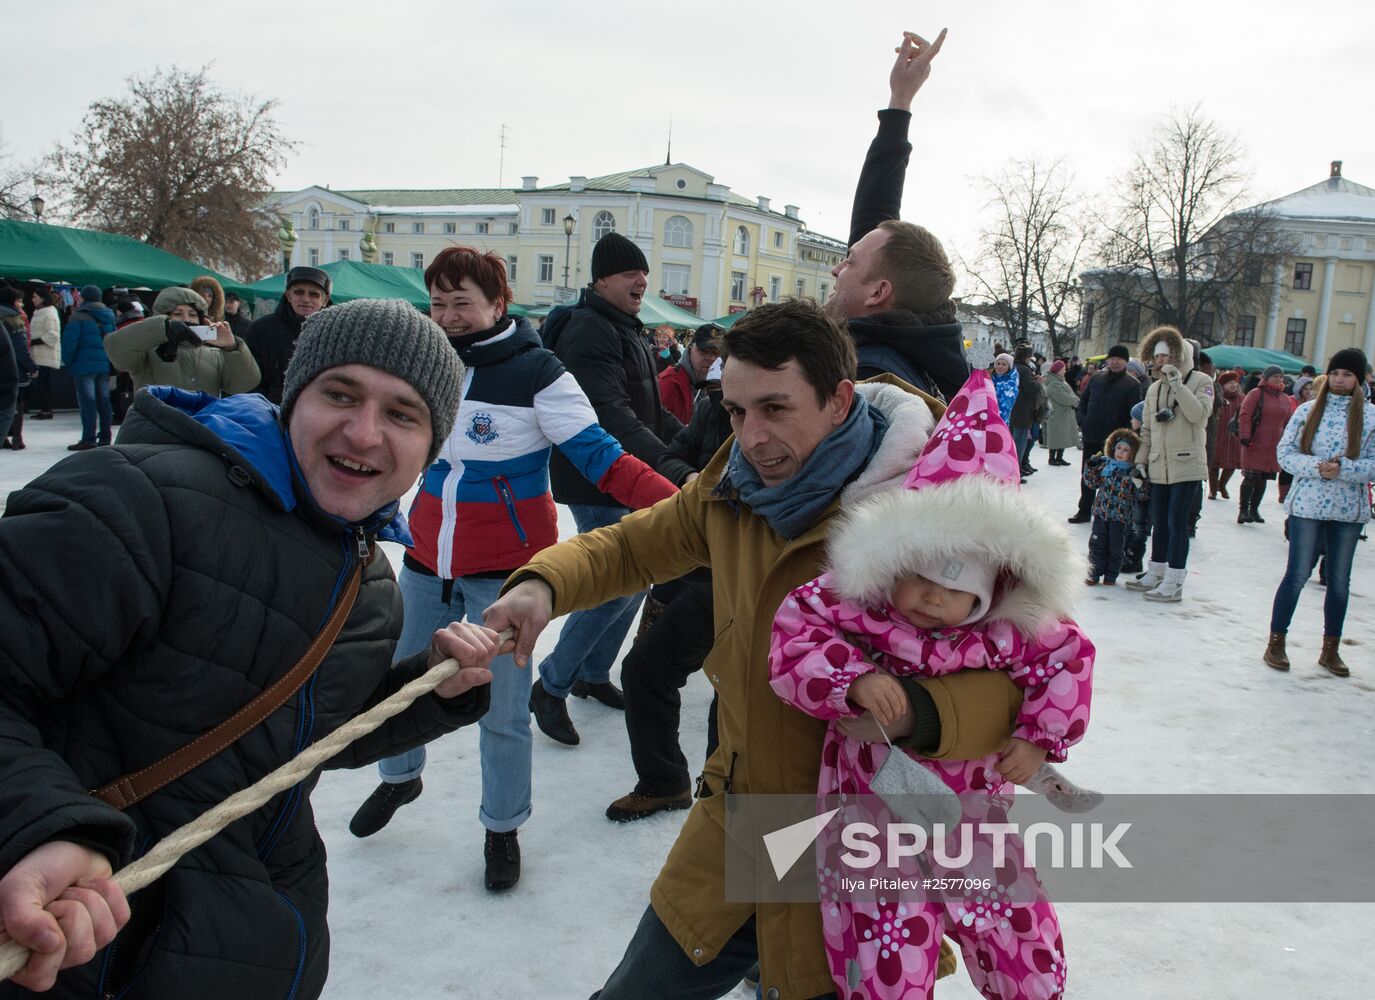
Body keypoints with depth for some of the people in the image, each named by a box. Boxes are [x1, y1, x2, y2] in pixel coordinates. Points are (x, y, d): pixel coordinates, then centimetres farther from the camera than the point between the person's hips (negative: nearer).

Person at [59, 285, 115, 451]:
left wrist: (67, 362, -1)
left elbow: (69, 342, -13)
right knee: (103, 401, 11)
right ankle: (105, 437, 15)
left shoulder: (78, 316, -9)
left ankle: (88, 439, -6)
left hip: (84, 366, -6)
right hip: (105, 365, 6)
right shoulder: (108, 316, 12)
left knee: (87, 402, -5)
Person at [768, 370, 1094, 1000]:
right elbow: (792, 644, -20)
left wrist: (1041, 736, -4)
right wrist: (853, 680, -34)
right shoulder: (849, 610, -17)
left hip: (974, 821, 3)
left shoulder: (1005, 631, -10)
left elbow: (1069, 655, 2)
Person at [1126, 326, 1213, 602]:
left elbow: (1199, 414, -19)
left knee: (1177, 523, -6)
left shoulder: (1200, 381, -2)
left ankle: (1174, 583, -1)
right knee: (1159, 522, 13)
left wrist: (1177, 384, -19)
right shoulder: (1154, 388, 14)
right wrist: (1140, 460, 12)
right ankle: (1154, 575, 23)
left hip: (1187, 465, -6)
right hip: (1159, 467, 6)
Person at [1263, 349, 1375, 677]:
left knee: (1340, 580, 11)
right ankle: (1276, 641, 14)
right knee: (1297, 574, 2)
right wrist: (1316, 467, -18)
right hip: (1308, 505, -1)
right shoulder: (1308, 410, 0)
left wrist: (1342, 469, -20)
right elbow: (1285, 452, -2)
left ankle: (1331, 649, 24)